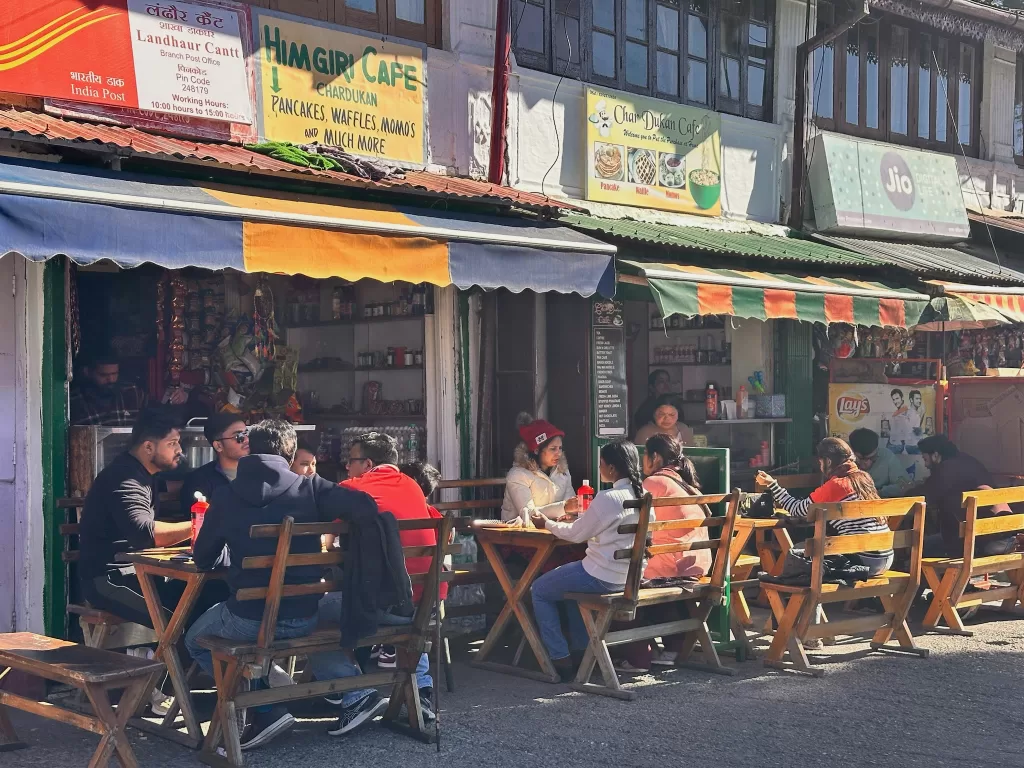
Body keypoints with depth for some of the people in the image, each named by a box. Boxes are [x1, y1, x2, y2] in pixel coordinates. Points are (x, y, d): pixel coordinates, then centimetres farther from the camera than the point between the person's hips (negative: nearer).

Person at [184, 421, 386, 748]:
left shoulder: (226, 495, 1)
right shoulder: (310, 487, 1)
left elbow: (202, 559, 9)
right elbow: (364, 508, -12)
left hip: (248, 618, -2)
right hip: (304, 615, 3)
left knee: (196, 641, 28)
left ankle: (265, 709, 10)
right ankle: (357, 694, 20)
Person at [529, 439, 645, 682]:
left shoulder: (608, 499, -21)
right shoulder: (642, 497, 2)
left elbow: (575, 534, -10)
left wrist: (546, 523, 6)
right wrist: (578, 519, 21)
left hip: (603, 577, -8)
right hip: (631, 576, 8)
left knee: (539, 591, 12)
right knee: (569, 577, 34)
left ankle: (561, 661, 10)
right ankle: (581, 650, 32)